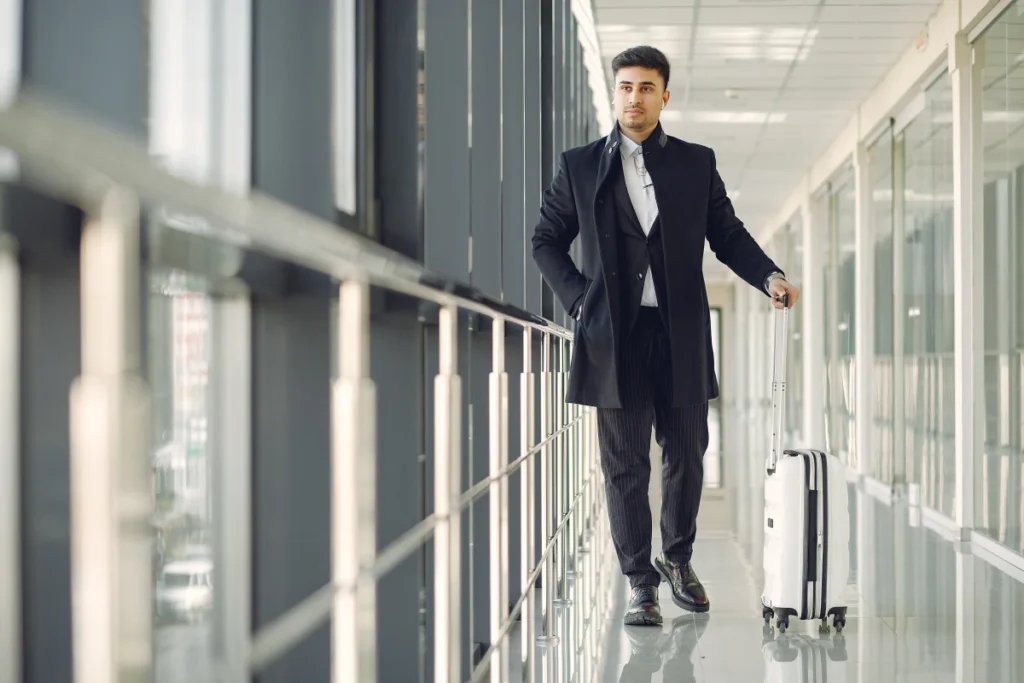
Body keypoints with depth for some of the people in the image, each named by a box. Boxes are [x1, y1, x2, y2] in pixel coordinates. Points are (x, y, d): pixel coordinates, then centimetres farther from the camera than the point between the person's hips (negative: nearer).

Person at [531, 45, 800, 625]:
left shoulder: (697, 164, 10)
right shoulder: (580, 166, 7)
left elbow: (728, 234, 11)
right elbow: (547, 240, 14)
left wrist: (770, 277, -6)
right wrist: (577, 295, 1)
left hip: (682, 336, 1)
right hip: (615, 336, -1)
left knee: (687, 455, 8)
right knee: (626, 464, 0)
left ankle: (679, 558, 31)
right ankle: (641, 583, 10)